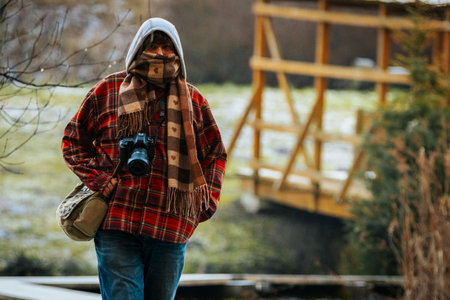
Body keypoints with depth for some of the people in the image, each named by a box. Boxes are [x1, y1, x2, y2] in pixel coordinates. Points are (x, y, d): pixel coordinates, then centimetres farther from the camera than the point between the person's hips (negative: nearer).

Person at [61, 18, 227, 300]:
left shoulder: (193, 101, 14)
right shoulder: (109, 90, 8)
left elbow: (216, 154, 21)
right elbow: (74, 140, 11)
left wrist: (205, 201, 8)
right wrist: (99, 180, -3)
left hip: (172, 227, 3)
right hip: (117, 223, -3)